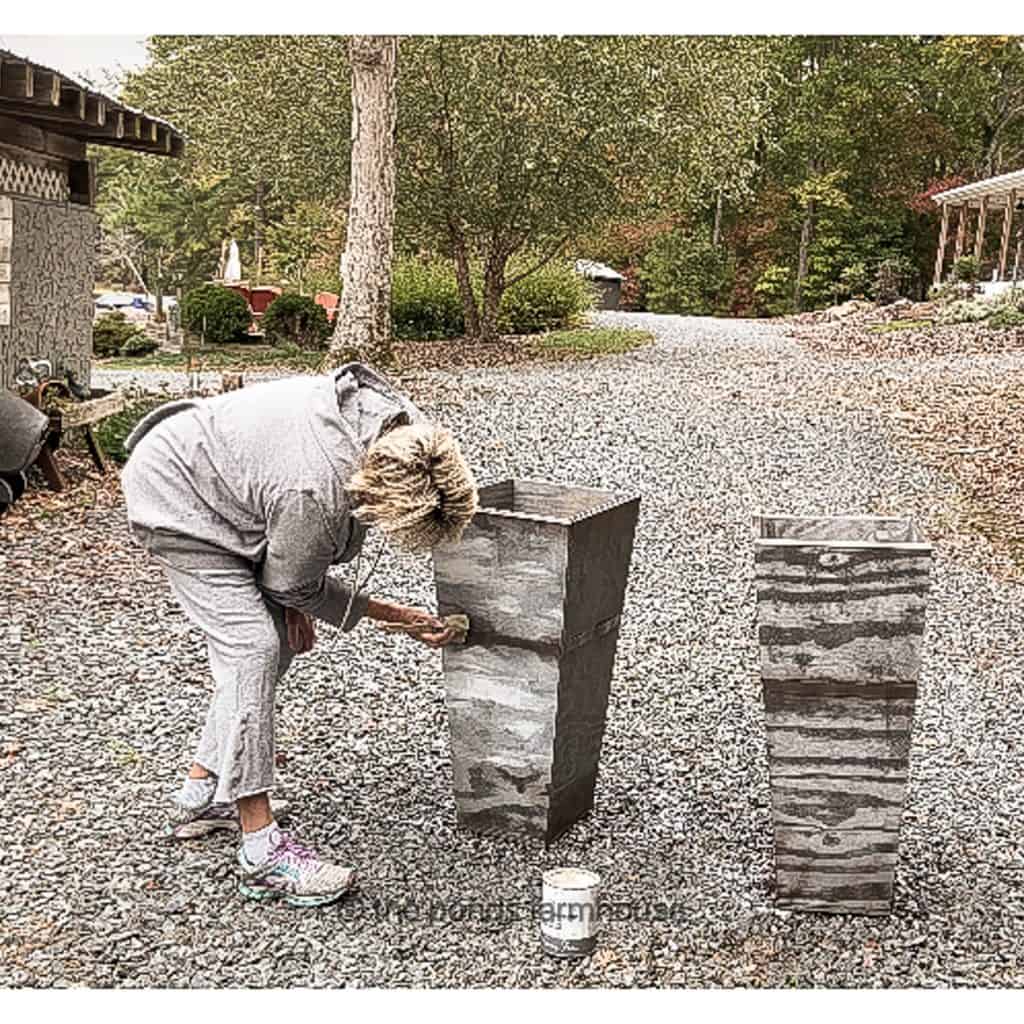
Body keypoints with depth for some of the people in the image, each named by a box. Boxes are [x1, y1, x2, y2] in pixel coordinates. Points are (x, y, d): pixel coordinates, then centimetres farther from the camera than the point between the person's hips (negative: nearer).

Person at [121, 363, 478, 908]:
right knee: (253, 650, -18)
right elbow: (291, 584, -18)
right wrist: (400, 617, -13)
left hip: (218, 478, 9)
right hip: (177, 498, -9)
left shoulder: (401, 426, -18)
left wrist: (293, 603, 3)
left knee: (277, 644, 9)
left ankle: (201, 795, 24)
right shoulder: (314, 492, -40)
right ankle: (263, 853, -15)